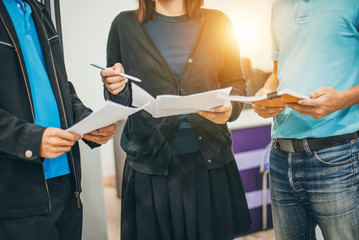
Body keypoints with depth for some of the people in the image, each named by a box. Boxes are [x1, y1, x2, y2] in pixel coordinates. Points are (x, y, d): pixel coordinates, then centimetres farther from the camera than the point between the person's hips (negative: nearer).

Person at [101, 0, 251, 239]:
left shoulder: (217, 22, 6)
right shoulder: (125, 25, 4)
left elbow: (236, 83, 10)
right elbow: (120, 105, 9)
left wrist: (229, 107, -11)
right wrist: (117, 90, -13)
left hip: (210, 163, 1)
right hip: (151, 165, -1)